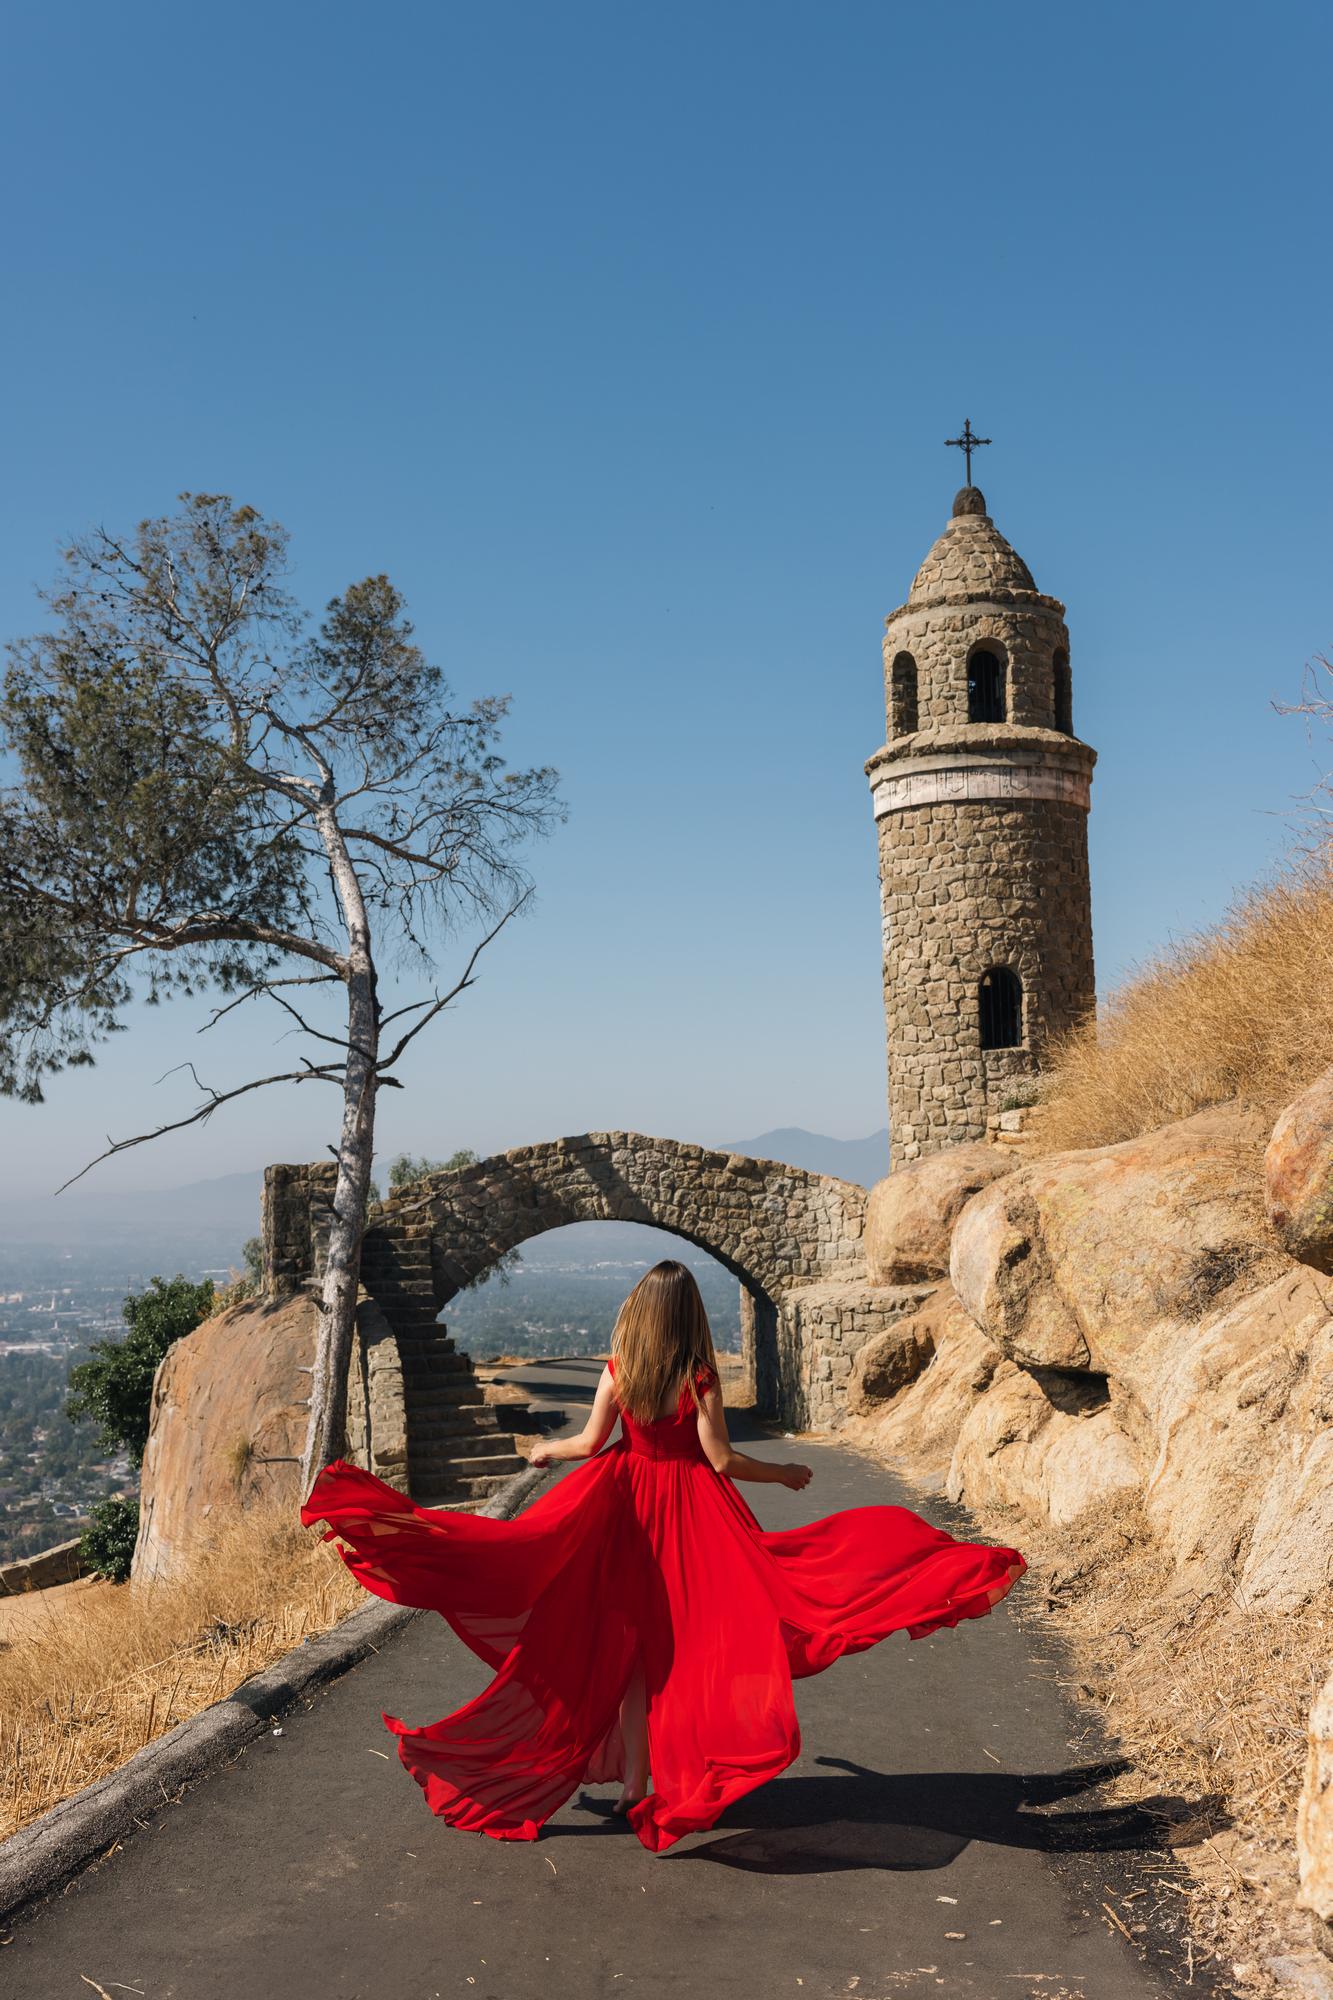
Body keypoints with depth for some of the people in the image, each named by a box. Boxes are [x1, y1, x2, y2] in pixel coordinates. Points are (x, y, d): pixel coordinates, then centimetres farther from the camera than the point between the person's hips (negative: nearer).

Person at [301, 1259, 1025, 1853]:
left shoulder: (618, 1371, -7)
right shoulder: (700, 1378, -13)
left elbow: (591, 1443, -3)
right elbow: (722, 1459, -14)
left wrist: (547, 1449, 17)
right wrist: (784, 1473, 1)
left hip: (627, 1506, 3)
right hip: (694, 1512, -2)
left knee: (633, 1644, 12)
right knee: (694, 1641, 8)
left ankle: (632, 1780, 16)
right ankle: (685, 1777, 11)